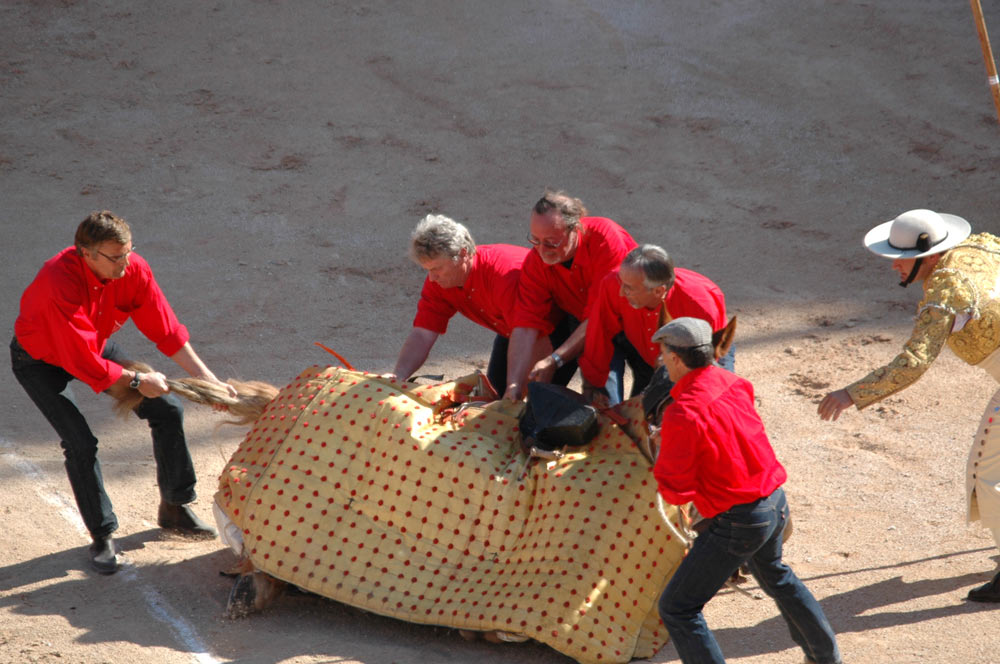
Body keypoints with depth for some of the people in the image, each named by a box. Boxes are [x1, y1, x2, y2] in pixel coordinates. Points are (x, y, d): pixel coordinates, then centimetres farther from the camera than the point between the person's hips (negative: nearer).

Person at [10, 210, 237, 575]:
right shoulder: (60, 282, -41)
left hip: (96, 345, 6)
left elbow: (166, 330, -13)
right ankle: (102, 537, 0)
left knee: (167, 409, 3)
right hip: (41, 361, -6)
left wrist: (208, 379, -17)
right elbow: (83, 363, -37)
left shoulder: (133, 269, -24)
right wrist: (137, 381, -28)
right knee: (80, 443, -19)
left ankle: (173, 508, 20)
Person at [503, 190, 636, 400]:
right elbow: (525, 326, -25)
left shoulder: (605, 238, -34)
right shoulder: (535, 263, -20)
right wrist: (514, 385, -37)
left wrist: (554, 360, -36)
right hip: (578, 320, 4)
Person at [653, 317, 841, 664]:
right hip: (775, 504, 9)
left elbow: (676, 492, -18)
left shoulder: (683, 414, -24)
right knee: (773, 573, 37)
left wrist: (663, 456, 0)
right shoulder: (732, 383, 0)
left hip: (738, 522, -8)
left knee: (677, 608, 0)